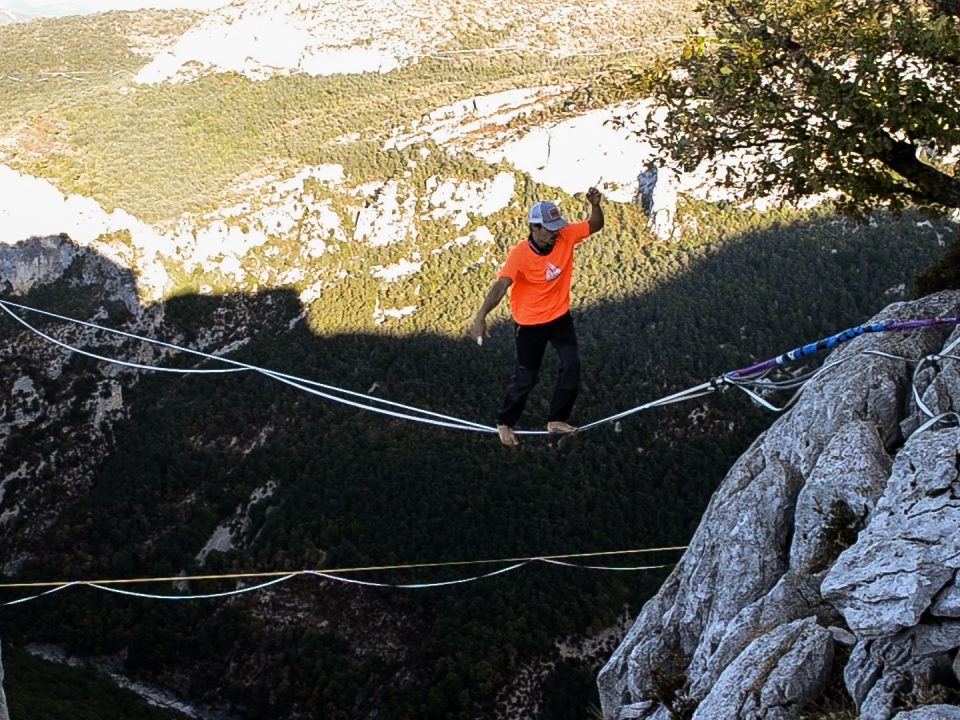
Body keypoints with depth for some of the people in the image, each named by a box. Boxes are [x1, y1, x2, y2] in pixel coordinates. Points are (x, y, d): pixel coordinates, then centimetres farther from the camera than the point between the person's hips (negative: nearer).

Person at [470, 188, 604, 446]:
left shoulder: (565, 236, -14)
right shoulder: (520, 254, -27)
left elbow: (596, 226, -1)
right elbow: (501, 286, -38)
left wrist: (595, 205, -24)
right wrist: (481, 315, -53)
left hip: (560, 316, 4)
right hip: (529, 323, -4)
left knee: (572, 365, -5)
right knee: (525, 378, 5)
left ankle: (556, 420, 12)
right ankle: (505, 422, 29)